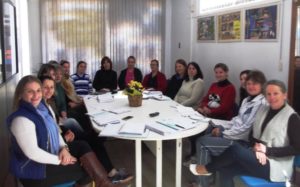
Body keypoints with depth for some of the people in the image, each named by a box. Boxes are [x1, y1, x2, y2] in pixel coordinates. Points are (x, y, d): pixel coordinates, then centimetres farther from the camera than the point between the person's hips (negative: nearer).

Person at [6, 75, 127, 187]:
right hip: (33, 168, -8)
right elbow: (32, 153, -30)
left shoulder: (41, 107, 1)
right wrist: (60, 160, -18)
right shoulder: (21, 119, -27)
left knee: (82, 146, -4)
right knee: (86, 169, -7)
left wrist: (64, 148, -8)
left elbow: (54, 131, 11)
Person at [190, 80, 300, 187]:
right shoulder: (263, 110, 10)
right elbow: (253, 136, 12)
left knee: (236, 148, -25)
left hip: (276, 167, -6)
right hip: (259, 158, 6)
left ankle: (208, 169, -2)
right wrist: (256, 148, -11)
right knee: (225, 169, -18)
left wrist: (267, 150, -18)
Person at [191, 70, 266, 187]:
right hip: (235, 133, 9)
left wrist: (224, 133, -14)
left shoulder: (261, 103, -19)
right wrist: (220, 127, 2)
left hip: (244, 142, -9)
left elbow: (247, 128, -22)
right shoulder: (247, 100, 12)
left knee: (202, 142, -10)